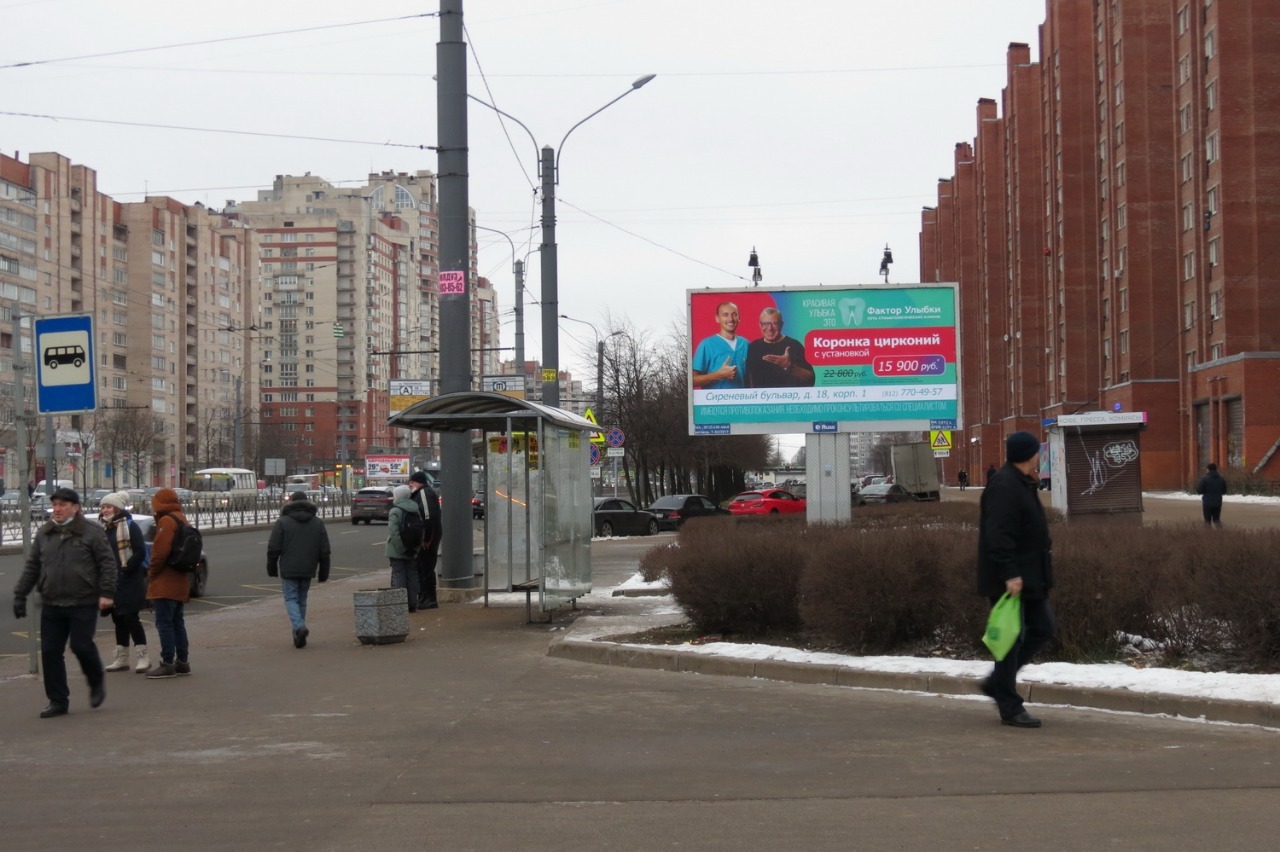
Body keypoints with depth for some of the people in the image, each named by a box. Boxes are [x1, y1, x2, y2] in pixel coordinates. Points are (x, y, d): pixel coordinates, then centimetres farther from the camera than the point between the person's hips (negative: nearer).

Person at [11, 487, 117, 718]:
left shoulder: (91, 532, -4)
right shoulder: (43, 534, 11)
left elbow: (107, 563, -6)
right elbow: (31, 567, 15)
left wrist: (106, 593, -13)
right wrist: (20, 594, 11)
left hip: (83, 605, -5)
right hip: (51, 606, 5)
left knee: (81, 646, -7)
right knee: (50, 652, 3)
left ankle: (97, 682, 23)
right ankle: (58, 701, 12)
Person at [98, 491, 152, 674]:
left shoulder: (130, 526, -8)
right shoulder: (104, 529, 12)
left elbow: (140, 552, -14)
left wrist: (126, 569, -17)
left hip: (130, 581, -7)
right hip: (112, 582, 7)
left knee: (131, 617, -8)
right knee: (118, 619, 11)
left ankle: (143, 657, -3)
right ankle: (121, 658, 19)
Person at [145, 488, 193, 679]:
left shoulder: (167, 521, -14)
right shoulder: (182, 520, 17)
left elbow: (160, 551, -21)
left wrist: (151, 573, -8)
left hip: (165, 584, -10)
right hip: (181, 582, 10)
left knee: (164, 623, -8)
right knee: (177, 622, 15)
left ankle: (167, 664, -9)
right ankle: (182, 662, 18)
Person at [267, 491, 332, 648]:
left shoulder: (282, 522, -4)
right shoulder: (318, 523, 7)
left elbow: (273, 549, -6)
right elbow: (324, 551, 7)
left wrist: (272, 569, 6)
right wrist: (323, 574, 12)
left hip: (288, 570, -3)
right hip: (308, 570, 3)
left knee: (291, 599, 1)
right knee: (302, 600, 13)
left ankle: (299, 627, -23)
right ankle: (299, 635, 14)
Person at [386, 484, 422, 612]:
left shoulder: (395, 512, -13)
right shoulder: (416, 510, 7)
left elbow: (393, 532, -22)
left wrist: (400, 547, -19)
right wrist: (416, 547, 8)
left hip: (397, 552, -6)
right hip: (412, 552, 6)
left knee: (399, 575, -2)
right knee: (412, 575, 10)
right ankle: (412, 604, 12)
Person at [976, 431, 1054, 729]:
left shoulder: (1021, 484, 15)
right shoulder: (1004, 486, -19)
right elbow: (998, 536, -25)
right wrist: (1010, 574, -28)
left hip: (1028, 576, 11)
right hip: (1010, 580, -11)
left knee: (1042, 628, 14)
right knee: (1011, 637, -4)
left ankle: (996, 682, 22)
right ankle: (1010, 708, 4)